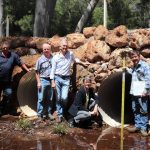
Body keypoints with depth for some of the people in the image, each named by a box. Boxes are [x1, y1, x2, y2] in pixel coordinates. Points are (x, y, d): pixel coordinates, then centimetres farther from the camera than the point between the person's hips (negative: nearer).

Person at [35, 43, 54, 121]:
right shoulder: (40, 60, -3)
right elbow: (37, 72, 0)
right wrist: (38, 82, -6)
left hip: (51, 80, 2)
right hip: (43, 80, -2)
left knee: (50, 98, 10)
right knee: (41, 98, -1)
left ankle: (48, 113, 21)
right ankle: (40, 114, 5)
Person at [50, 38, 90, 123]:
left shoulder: (70, 54, 1)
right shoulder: (56, 57, -2)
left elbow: (75, 59, 27)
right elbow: (53, 70, 1)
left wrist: (83, 63, 22)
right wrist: (53, 82, -4)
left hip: (66, 79, 0)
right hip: (57, 78, 0)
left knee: (64, 98, -12)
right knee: (58, 98, 4)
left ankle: (64, 109, 19)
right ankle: (60, 115, 13)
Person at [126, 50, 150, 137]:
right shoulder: (134, 67, 15)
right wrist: (127, 69, 21)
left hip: (142, 93, -8)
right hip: (134, 92, 8)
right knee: (135, 110, 15)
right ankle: (138, 125, 25)